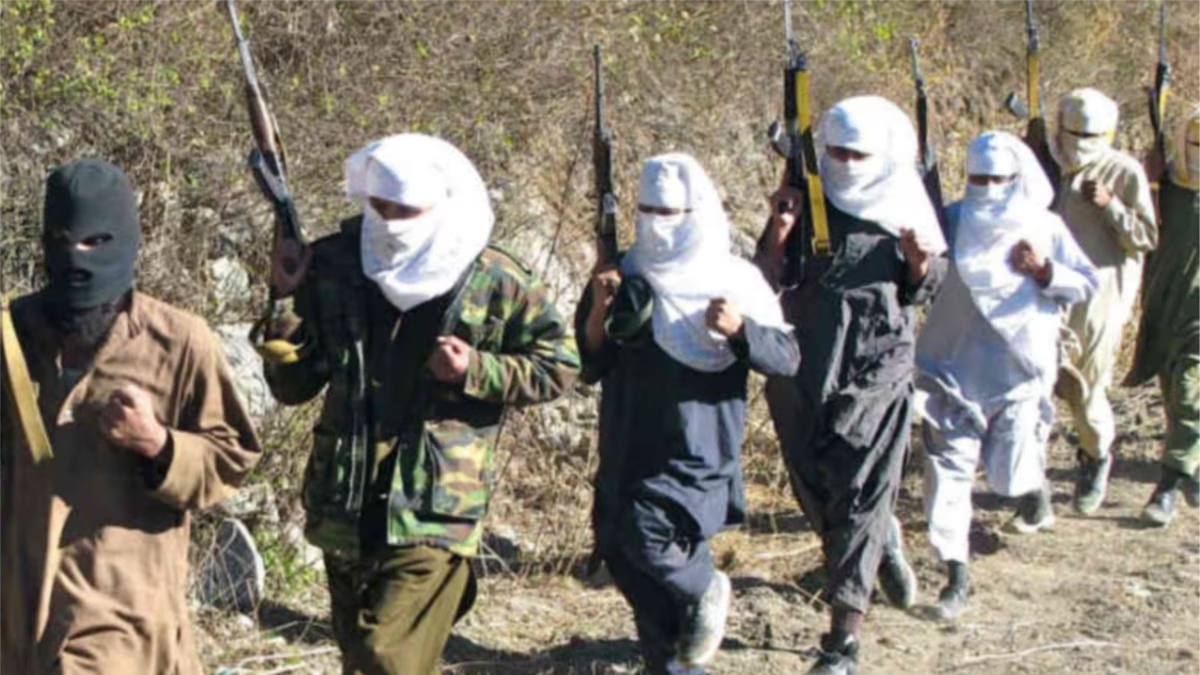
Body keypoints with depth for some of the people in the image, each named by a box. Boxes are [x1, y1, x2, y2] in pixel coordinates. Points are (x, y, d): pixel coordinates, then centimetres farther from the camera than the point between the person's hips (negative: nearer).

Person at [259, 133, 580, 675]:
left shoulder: (494, 283, -6)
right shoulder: (333, 267, 2)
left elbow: (559, 364, 3)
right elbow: (293, 386, 6)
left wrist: (477, 372, -13)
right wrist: (288, 303, -10)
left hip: (435, 514, -4)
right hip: (346, 513, 5)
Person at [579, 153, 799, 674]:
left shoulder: (736, 280, -2)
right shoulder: (624, 277, 7)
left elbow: (788, 358, -3)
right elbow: (588, 367, 7)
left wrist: (740, 330, -21)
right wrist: (598, 313, -10)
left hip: (699, 454, -5)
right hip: (629, 455, 5)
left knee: (645, 534, -24)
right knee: (619, 553, 8)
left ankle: (705, 589, 7)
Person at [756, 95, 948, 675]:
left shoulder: (904, 206, -2)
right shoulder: (807, 201, -2)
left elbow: (924, 290, 7)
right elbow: (767, 280, -4)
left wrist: (920, 260, -15)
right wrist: (780, 230, -21)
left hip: (876, 372, -2)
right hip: (804, 371, 3)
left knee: (860, 497, -4)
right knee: (813, 489, 15)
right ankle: (885, 543, 46)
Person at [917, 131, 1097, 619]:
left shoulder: (1044, 227, -2)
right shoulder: (953, 221, -2)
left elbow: (1088, 285, 1)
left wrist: (1045, 271, -16)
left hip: (1020, 370, -1)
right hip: (956, 369, 1)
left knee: (1009, 473, 4)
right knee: (948, 469, -3)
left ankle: (1036, 489, 43)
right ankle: (956, 576, 7)